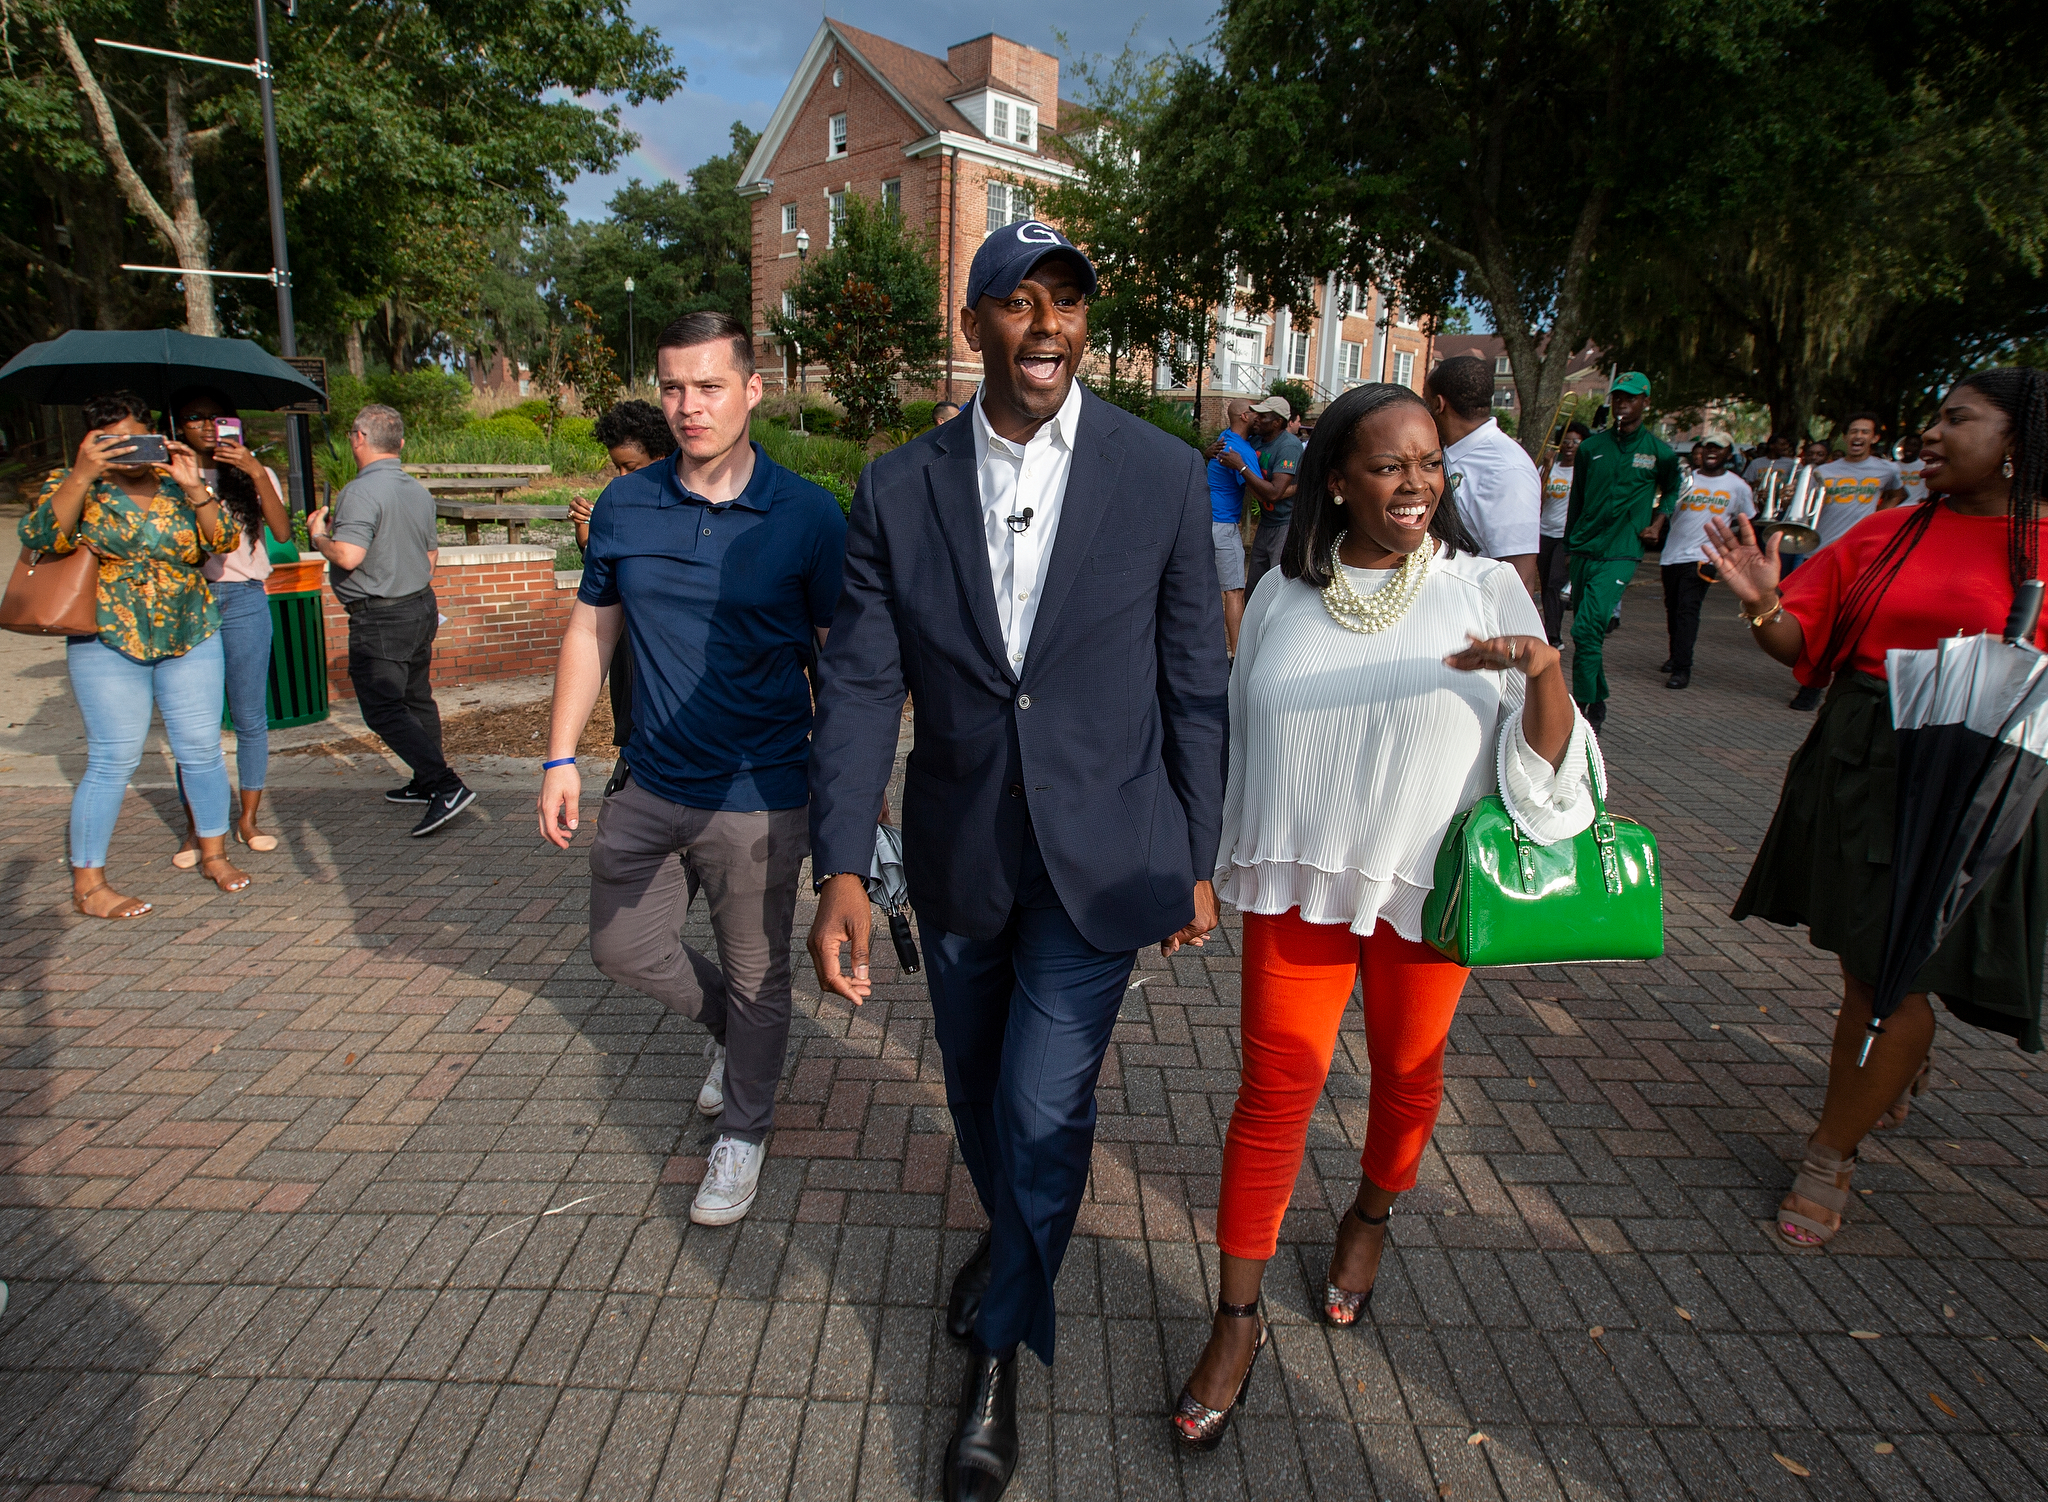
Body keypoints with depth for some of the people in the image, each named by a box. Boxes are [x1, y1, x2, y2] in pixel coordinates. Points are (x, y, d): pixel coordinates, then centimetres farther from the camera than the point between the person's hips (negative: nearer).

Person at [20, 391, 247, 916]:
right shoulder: (74, 485, 1)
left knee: (202, 750, 7)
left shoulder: (178, 484, 8)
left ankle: (214, 853, 24)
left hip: (191, 635, 3)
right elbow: (39, 537, -15)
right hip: (108, 641, -3)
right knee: (113, 761, -1)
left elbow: (223, 541, -3)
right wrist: (82, 475, -23)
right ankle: (88, 885, 10)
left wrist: (193, 486, -16)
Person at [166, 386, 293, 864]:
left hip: (243, 600, 0)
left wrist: (257, 474, -18)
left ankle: (248, 820, 15)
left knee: (250, 717, 4)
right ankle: (195, 829, 10)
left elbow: (282, 534, -10)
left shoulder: (253, 475, 8)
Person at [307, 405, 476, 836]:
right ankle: (426, 783, 27)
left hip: (379, 620, -9)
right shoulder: (418, 491, 8)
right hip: (423, 606, 9)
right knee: (417, 699, 17)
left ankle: (446, 787, -15)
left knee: (384, 710, -6)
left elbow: (348, 556, -28)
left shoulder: (360, 491, -19)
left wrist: (317, 535, -8)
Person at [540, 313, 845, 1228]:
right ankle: (726, 1025, 47)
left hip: (758, 799, -4)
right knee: (622, 948, 18)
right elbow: (591, 631, 9)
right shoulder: (624, 506, 1)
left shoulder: (808, 518, -10)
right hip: (648, 787, 5)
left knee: (755, 975, 11)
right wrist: (561, 756, 4)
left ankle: (743, 1132, 35)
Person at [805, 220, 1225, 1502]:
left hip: (1099, 858, -2)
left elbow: (1194, 684, -2)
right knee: (977, 1085, 21)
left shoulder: (1164, 477, -8)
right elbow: (861, 685, -6)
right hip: (958, 858, 3)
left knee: (1043, 1106, -1)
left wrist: (1197, 859, 2)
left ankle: (1001, 1351, 28)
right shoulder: (900, 488, -4)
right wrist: (842, 870, -16)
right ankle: (1015, 1232, 55)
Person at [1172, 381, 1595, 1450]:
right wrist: (1225, 863, 15)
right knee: (1275, 1089, 3)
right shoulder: (1284, 596, 1)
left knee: (1407, 1072, 18)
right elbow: (1242, 734, 11)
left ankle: (1371, 1214, 49)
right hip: (1297, 882, 1)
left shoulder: (1486, 589, -4)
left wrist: (1547, 670, -28)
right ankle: (1238, 1316, 18)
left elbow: (1550, 760, -8)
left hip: (1422, 885, 0)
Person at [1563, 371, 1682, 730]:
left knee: (1586, 629, -18)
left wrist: (1658, 518, 6)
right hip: (1584, 550, 4)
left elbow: (1672, 489, 22)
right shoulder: (1592, 447, 8)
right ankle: (1598, 703, 24)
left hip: (1620, 552, -4)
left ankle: (1584, 707, -12)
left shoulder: (1659, 452, 2)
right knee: (1589, 631, 10)